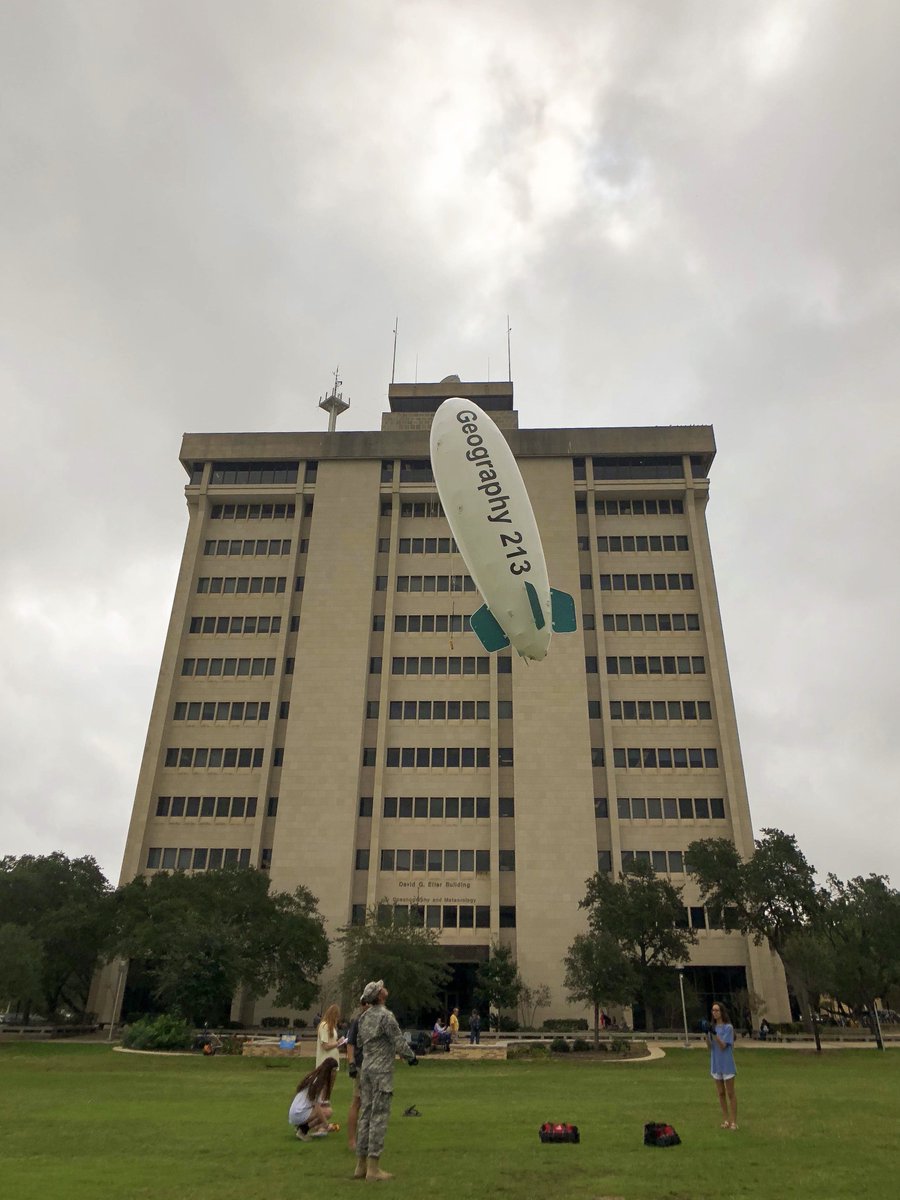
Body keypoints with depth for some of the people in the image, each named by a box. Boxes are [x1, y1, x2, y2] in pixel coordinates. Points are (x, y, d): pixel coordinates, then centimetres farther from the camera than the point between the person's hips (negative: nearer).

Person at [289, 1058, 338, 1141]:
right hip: (299, 1115, -8)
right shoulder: (320, 1083, -15)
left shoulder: (313, 1077, 10)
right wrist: (326, 1125, -17)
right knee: (327, 1112, -16)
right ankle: (303, 1129, -10)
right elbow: (317, 1108, -21)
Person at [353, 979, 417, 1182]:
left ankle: (361, 1165, 17)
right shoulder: (386, 1015, -15)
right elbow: (399, 1041, -13)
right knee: (379, 1117, -3)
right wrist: (412, 1056, 4)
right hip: (382, 1070, -8)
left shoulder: (364, 1017, 9)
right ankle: (373, 1168, 0)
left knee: (365, 1115, 11)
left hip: (366, 1069, 8)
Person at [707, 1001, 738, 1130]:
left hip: (727, 1064, -5)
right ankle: (725, 1119, 22)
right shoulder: (712, 1027, 5)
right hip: (716, 1064, 5)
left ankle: (734, 1121, 11)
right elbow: (710, 1046, 3)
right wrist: (706, 1034, -14)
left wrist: (714, 1033, -31)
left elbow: (723, 1046, -19)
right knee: (721, 1093, 12)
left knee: (730, 1093, 3)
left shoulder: (727, 1027, -12)